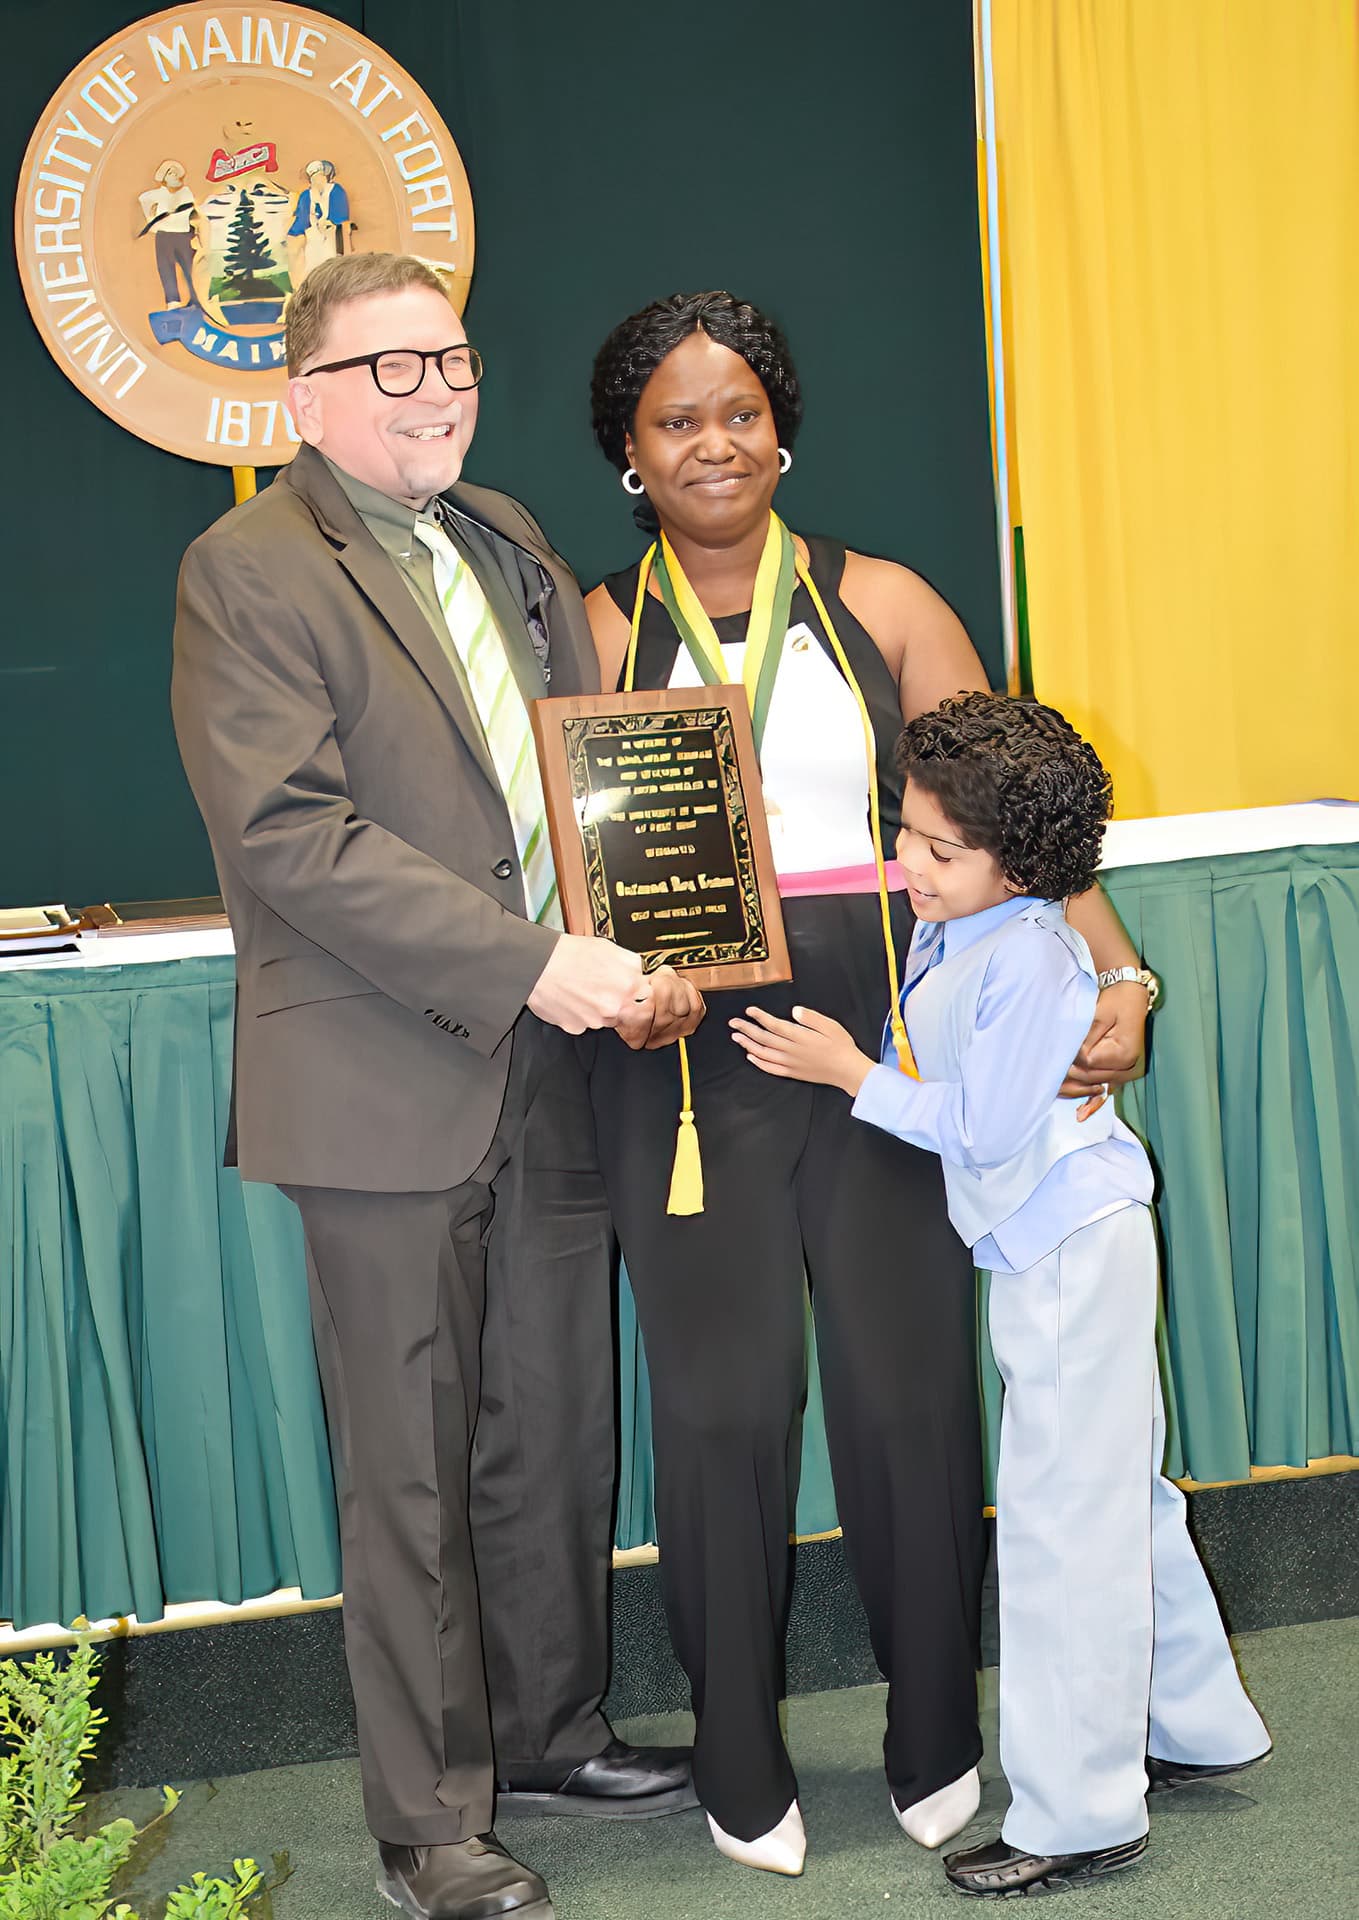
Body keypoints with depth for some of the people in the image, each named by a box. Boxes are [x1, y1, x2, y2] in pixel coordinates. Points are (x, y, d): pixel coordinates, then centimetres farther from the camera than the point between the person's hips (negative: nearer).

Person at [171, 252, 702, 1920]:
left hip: (549, 1071, 7)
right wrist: (527, 962, -22)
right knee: (412, 1472, 3)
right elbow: (290, 834, -18)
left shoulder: (507, 543, 15)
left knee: (559, 1434, 15)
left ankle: (546, 1732, 34)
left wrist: (643, 956, 1)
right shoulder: (246, 571, -7)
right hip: (388, 1086, -6)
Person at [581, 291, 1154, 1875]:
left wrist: (1115, 975, -9)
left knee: (908, 1388, 3)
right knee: (725, 1402, 2)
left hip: (883, 1036, 1)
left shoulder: (879, 604, 7)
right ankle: (740, 1769, 21)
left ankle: (935, 1743, 24)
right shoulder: (597, 632, 6)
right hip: (689, 1058, 0)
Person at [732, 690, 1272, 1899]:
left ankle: (1081, 1813, 5)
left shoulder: (1026, 959, -23)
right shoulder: (948, 928, 4)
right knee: (1119, 1494, 20)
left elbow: (982, 1127, -22)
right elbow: (953, 1085, 16)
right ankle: (1199, 1726, 36)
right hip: (1045, 1252, 10)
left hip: (1074, 1249, -10)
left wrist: (851, 1074, -15)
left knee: (1062, 1521, -4)